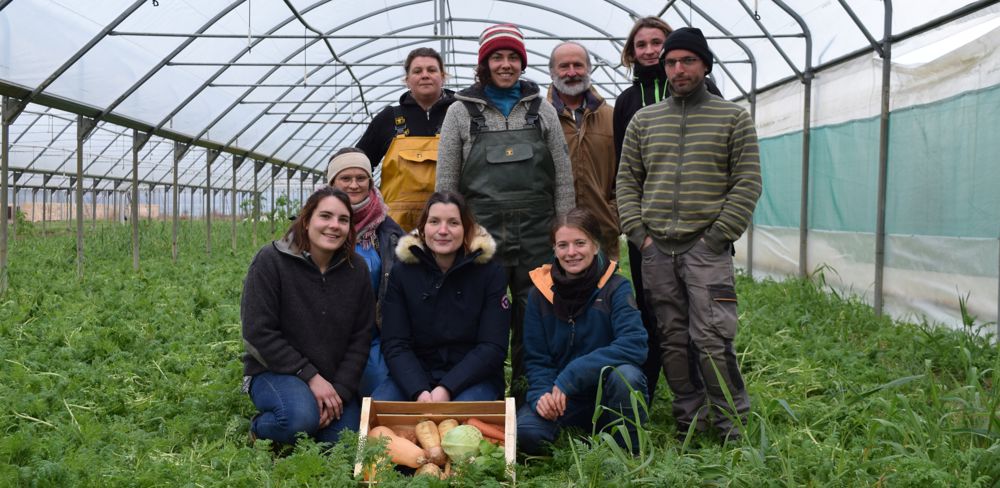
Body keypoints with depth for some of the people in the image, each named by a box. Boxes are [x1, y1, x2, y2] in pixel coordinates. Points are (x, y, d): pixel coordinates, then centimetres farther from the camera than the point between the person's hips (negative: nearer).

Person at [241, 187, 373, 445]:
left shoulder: (356, 269, 2)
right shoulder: (271, 261, -11)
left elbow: (360, 337, 2)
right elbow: (258, 333, -15)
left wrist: (341, 389, -11)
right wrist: (310, 376, -19)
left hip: (335, 379, 4)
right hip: (274, 372, -4)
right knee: (301, 417, -35)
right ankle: (259, 429, -1)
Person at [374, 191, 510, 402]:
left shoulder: (490, 273, -4)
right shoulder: (402, 273, 2)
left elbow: (492, 347, -8)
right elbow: (395, 344, -4)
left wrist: (446, 389, -21)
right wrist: (419, 392, -22)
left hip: (473, 378, -1)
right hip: (414, 376, 2)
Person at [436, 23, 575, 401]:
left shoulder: (542, 109, 10)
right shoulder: (461, 112, 7)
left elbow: (563, 177, 10)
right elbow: (446, 182, 7)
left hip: (538, 232, 1)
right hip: (482, 230, -1)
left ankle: (528, 395, 17)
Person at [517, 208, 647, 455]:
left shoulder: (615, 287, -9)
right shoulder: (541, 292, -1)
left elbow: (635, 345, -24)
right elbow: (535, 358, 1)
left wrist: (568, 378, -28)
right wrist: (542, 395, -21)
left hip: (608, 396, -1)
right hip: (562, 398, 2)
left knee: (626, 375, -34)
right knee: (525, 432, -27)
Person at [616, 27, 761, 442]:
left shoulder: (733, 117, 6)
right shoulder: (643, 120, 14)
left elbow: (747, 183, 0)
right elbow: (627, 181, 13)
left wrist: (718, 236, -8)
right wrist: (638, 232, 1)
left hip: (707, 248, -3)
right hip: (656, 250, 4)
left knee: (711, 340, -10)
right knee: (672, 341, 6)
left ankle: (732, 428, 3)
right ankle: (690, 424, 17)